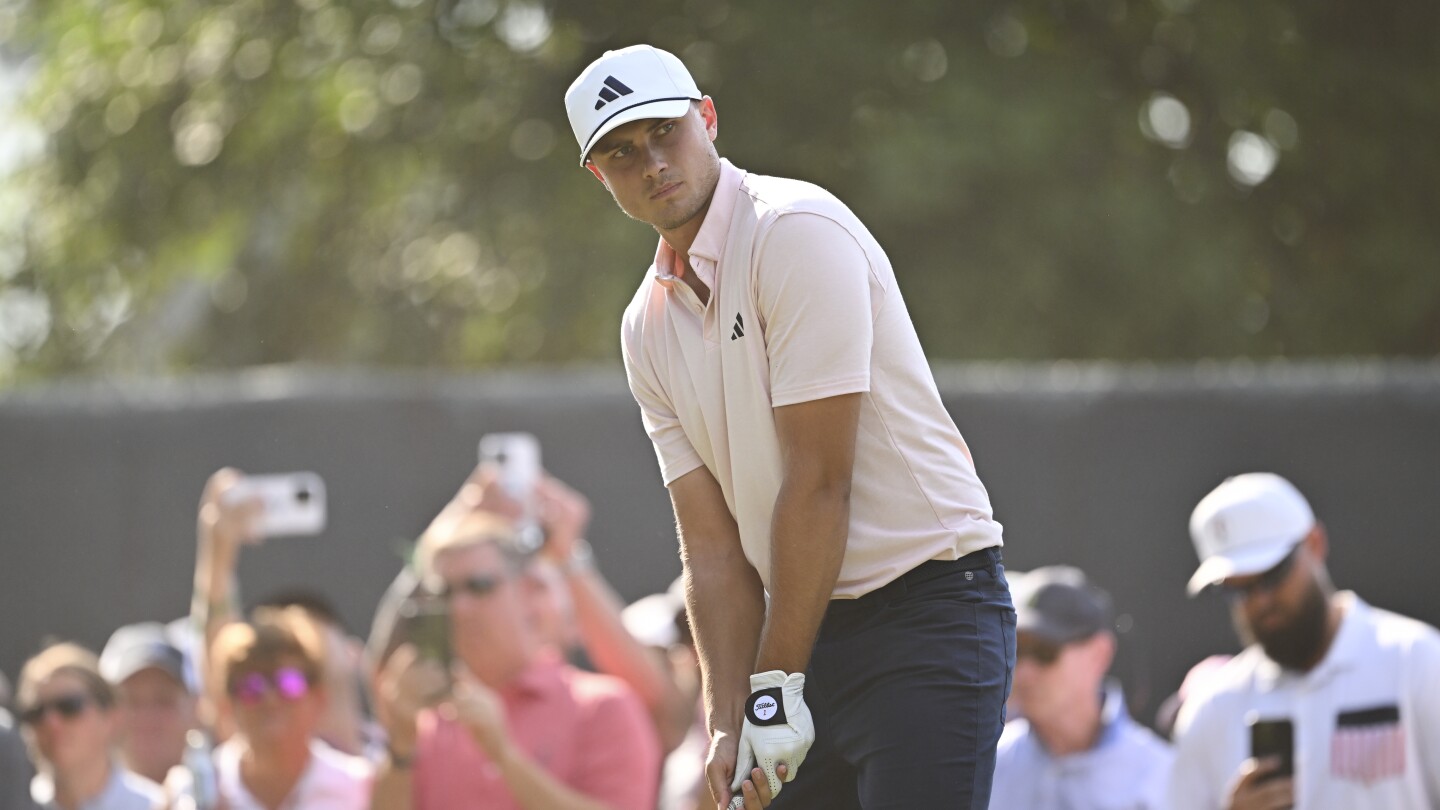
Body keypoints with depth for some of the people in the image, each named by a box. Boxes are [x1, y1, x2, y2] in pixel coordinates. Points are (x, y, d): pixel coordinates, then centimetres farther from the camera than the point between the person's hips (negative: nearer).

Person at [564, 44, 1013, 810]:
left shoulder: (798, 231, -12)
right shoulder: (648, 327, 11)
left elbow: (820, 486, -16)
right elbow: (713, 543, 9)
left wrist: (776, 688, -13)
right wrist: (730, 723, -4)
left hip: (929, 611, -8)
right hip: (808, 631, 8)